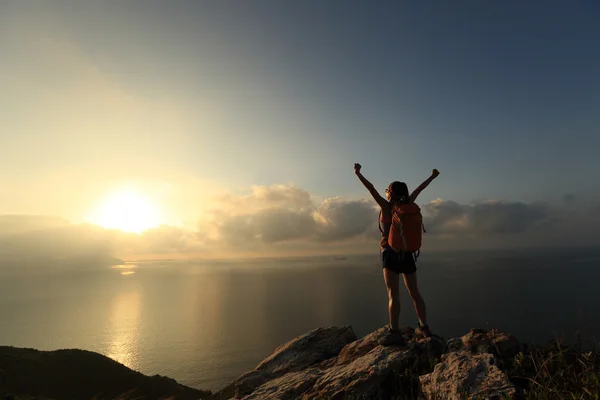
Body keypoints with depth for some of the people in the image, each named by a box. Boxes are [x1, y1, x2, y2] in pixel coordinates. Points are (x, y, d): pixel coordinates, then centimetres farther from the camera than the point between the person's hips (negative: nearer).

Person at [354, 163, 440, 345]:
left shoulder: (387, 207, -7)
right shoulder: (407, 205, 5)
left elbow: (371, 188, -15)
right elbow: (419, 189, 19)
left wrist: (358, 174, -14)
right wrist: (432, 176, 32)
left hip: (390, 253, -5)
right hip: (407, 253, 6)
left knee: (393, 293, -10)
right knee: (414, 292, 13)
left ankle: (394, 332, -14)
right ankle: (424, 327, 21)